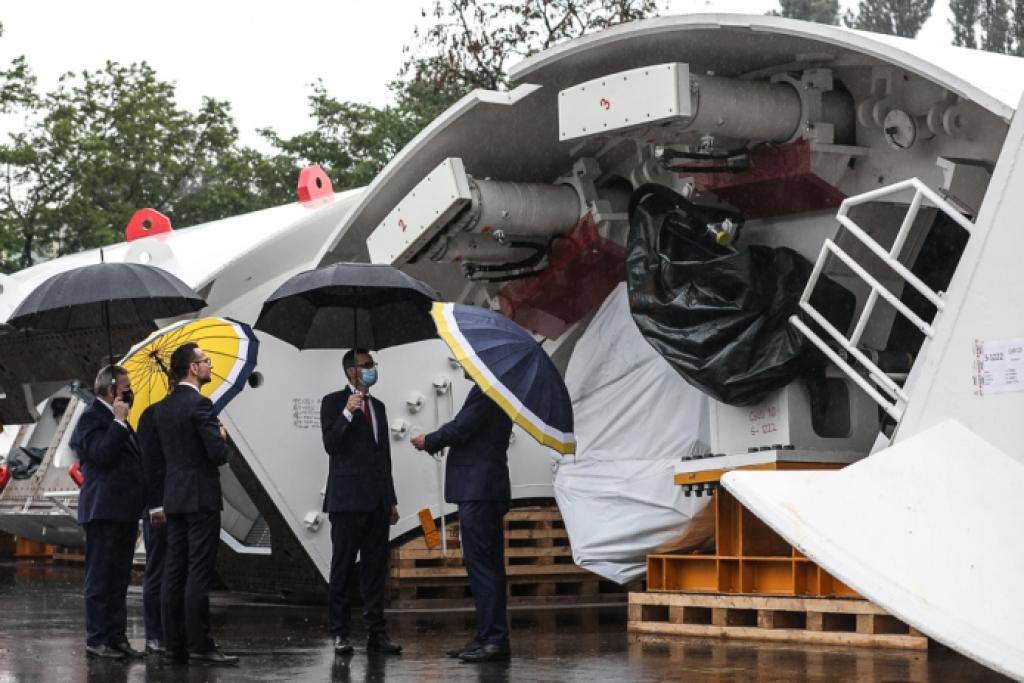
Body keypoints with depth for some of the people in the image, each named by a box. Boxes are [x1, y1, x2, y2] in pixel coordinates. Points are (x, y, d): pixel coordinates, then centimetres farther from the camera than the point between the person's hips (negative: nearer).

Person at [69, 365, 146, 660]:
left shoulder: (114, 420, 18)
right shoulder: (91, 418, -9)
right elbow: (102, 454, -23)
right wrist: (119, 421, -18)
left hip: (124, 512, 9)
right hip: (104, 512, -9)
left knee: (119, 579, 11)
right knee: (100, 578, -4)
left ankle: (117, 637, 16)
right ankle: (96, 640, -1)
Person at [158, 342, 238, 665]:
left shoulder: (165, 406, 12)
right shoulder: (200, 404, -14)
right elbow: (218, 454, -19)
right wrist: (221, 437, 3)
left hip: (174, 497, 8)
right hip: (200, 498, -8)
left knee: (174, 572, 7)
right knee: (199, 573, -8)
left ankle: (174, 644, 9)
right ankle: (199, 644, -8)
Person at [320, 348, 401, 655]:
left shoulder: (378, 406, 17)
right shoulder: (334, 402, -2)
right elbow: (330, 445, -13)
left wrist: (391, 500, 17)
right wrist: (347, 414, -25)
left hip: (377, 501, 6)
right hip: (348, 499, -6)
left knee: (376, 567, 6)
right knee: (342, 567, -1)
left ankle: (376, 632, 9)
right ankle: (339, 632, 3)